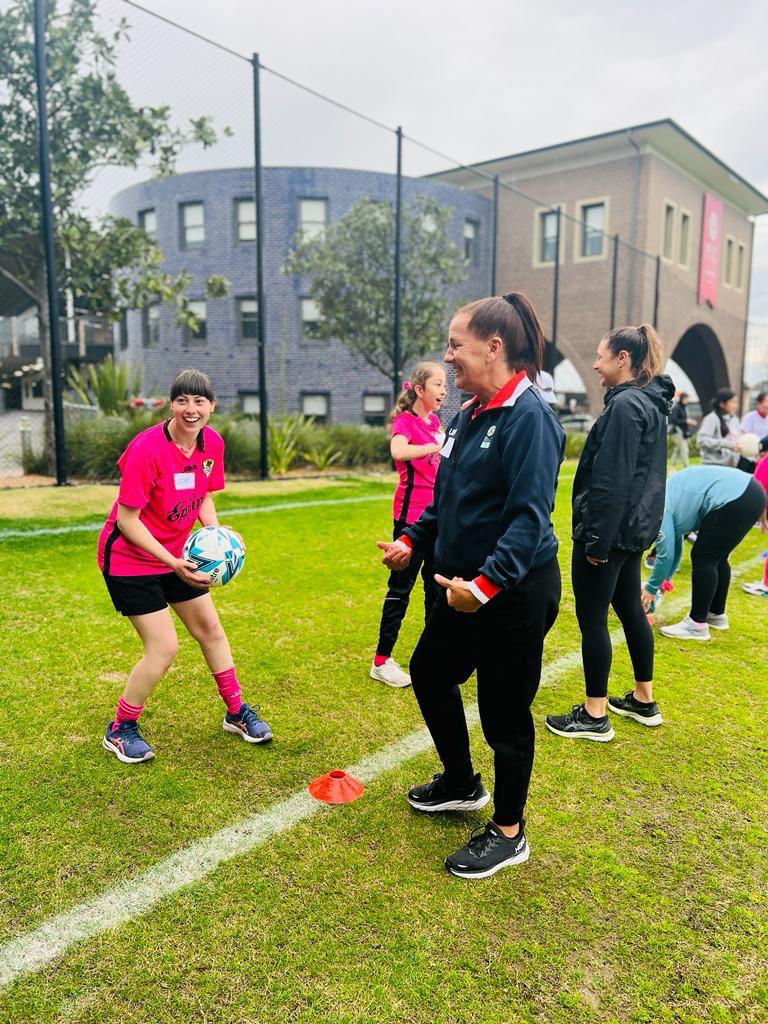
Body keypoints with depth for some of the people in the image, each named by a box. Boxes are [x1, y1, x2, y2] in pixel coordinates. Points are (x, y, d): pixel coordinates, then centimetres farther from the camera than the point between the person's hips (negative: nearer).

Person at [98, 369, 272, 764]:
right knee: (164, 649, -8)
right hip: (131, 558, -7)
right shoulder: (147, 448, -26)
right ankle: (119, 731, 16)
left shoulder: (212, 443, -6)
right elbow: (127, 519, -22)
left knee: (211, 629, 12)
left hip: (178, 554, 7)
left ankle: (236, 712, 31)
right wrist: (172, 563, -26)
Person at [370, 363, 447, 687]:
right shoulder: (405, 420, -10)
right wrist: (438, 445, -33)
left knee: (437, 583, 14)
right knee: (401, 586, -3)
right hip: (412, 514, -8)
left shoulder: (434, 421, 13)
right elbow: (398, 451, -34)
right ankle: (381, 661, 7)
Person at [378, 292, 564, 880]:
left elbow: (531, 516, -26)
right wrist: (411, 542, 6)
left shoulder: (529, 416, -19)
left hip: (515, 593, -9)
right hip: (467, 584, 10)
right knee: (429, 673, 22)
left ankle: (508, 835, 30)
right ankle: (461, 785, 45)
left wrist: (485, 584, -32)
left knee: (504, 709, 5)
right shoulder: (468, 414, 7)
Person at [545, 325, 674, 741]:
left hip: (610, 530, -10)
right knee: (630, 609, 19)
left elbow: (612, 480, -22)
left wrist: (597, 539, -19)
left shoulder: (625, 405, -18)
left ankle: (594, 716, 11)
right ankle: (644, 700, 32)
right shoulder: (650, 402, 13)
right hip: (634, 527, 10)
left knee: (592, 619, 0)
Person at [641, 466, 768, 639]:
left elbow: (665, 554, -7)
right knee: (716, 558, 19)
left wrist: (651, 588, 5)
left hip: (734, 499, -10)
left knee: (703, 558, -3)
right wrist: (664, 579, 32)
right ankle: (716, 614, 31)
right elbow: (674, 543, 29)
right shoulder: (664, 498, 21)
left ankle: (697, 624, 3)